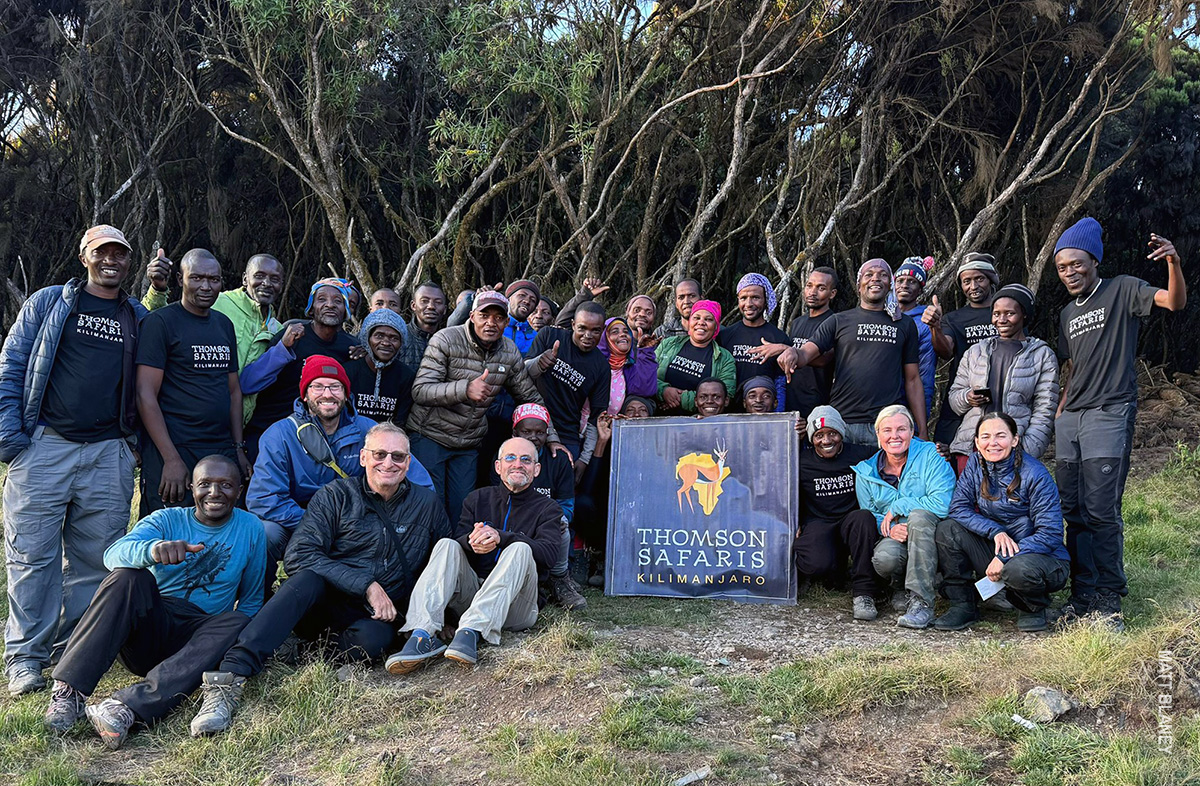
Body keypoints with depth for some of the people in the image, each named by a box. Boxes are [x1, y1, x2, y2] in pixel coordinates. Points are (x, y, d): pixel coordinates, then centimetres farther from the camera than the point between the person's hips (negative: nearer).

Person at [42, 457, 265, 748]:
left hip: (195, 639, 0)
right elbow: (114, 553, -16)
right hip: (148, 628, 0)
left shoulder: (251, 529, 8)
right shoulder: (166, 520, 5)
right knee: (129, 577, -27)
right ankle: (69, 690, -34)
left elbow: (251, 601, 12)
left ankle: (129, 706, -43)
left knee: (239, 625, -32)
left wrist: (234, 647, -6)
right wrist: (154, 550, -40)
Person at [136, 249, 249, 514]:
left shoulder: (224, 324, 15)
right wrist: (172, 459, -17)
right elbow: (146, 395, -11)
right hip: (173, 453, -6)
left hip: (222, 452, 6)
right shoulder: (161, 322, -5)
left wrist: (239, 448, 11)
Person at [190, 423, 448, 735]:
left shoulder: (427, 504, 8)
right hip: (324, 603, -1)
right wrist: (366, 585, -19)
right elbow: (298, 556, -11)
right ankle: (231, 675, -46)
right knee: (308, 579, -37)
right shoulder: (335, 496, 1)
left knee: (374, 638, -36)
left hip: (374, 615, 1)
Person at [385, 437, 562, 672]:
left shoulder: (547, 509, 10)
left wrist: (501, 538, -23)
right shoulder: (478, 499, 19)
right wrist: (472, 541, -22)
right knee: (447, 546, -19)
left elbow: (549, 554, -9)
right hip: (472, 590, 3)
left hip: (516, 606, -2)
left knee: (520, 549, -28)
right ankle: (424, 633, -39)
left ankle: (472, 630, -44)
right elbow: (459, 539, 4)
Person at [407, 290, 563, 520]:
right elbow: (420, 391, -21)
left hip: (469, 444, 4)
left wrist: (552, 438, 4)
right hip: (430, 435, -4)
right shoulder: (446, 340, -13)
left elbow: (531, 397, 11)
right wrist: (466, 389, -36)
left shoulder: (509, 352, 1)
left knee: (461, 508, 3)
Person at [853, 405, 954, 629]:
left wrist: (897, 507, -14)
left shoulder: (930, 456, -6)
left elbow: (942, 503, -19)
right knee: (884, 558, -34)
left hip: (932, 539, -2)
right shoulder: (866, 472, 6)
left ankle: (921, 602, -31)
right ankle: (901, 586, 6)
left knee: (919, 515, -36)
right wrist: (890, 529, -17)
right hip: (895, 539, 2)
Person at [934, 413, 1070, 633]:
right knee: (947, 529, -17)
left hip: (1042, 555, -4)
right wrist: (996, 531, -21)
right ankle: (962, 605, -4)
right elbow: (958, 507, -5)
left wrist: (1005, 558, -26)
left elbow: (1051, 534, -18)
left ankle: (1034, 609, 0)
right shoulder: (975, 465, -2)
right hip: (996, 549, 5)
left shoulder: (1035, 475, -17)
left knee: (1018, 570, -38)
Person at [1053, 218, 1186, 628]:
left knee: (1101, 511, -10)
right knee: (1073, 512, 6)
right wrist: (1060, 411, 15)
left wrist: (1173, 262, -31)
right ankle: (1083, 595, 14)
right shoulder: (1068, 314, 20)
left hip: (1109, 414, -7)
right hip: (1069, 420, 7)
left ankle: (1109, 598, -1)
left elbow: (1175, 302, -14)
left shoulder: (1123, 290, 1)